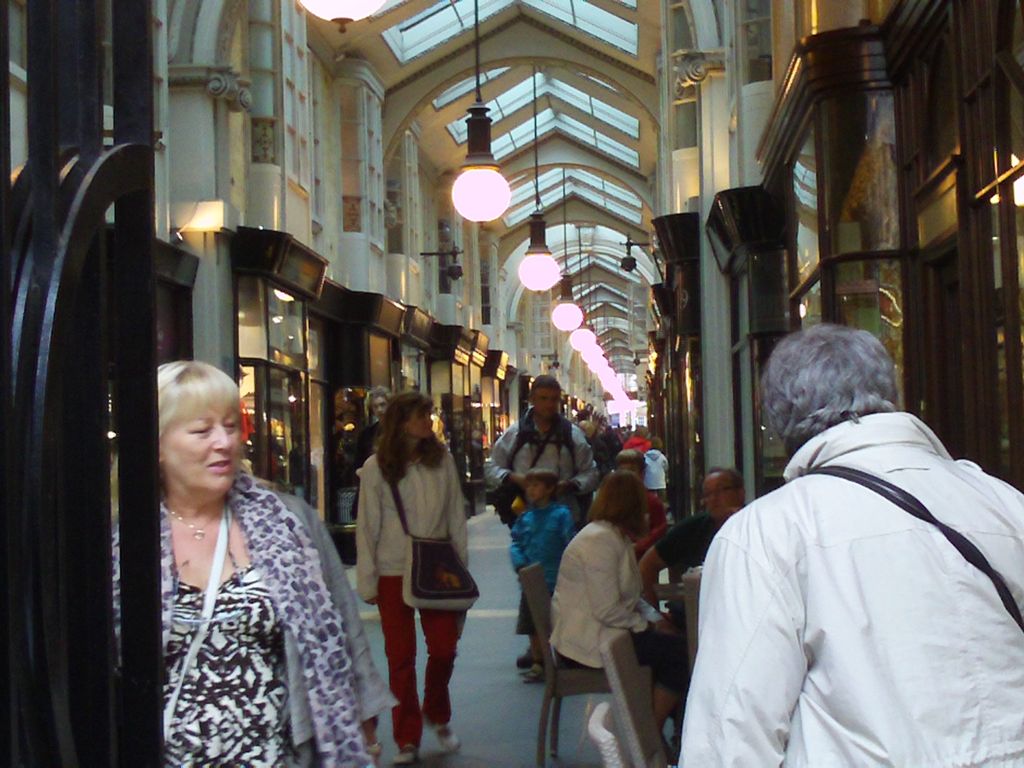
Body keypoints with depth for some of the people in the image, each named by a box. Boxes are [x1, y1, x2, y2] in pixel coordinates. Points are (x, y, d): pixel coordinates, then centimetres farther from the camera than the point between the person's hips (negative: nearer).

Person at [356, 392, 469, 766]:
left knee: (444, 649, 2)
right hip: (393, 573, -2)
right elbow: (367, 527, -2)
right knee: (400, 658, 4)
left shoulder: (442, 460, 1)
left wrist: (461, 567, 6)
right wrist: (367, 581, -3)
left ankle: (437, 716, 30)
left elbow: (456, 517, 6)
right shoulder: (376, 468, -5)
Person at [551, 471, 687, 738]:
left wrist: (655, 618, 3)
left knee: (675, 641, 3)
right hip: (586, 642, -10)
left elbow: (630, 597, 20)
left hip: (599, 633, 10)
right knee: (678, 650, -13)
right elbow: (608, 611, -22)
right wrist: (648, 625, -10)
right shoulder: (599, 541, -18)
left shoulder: (617, 538, 16)